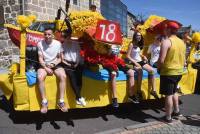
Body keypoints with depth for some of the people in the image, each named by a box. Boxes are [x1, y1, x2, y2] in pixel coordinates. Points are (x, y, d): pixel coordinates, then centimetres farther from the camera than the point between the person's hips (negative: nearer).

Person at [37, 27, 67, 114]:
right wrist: (46, 68, -17)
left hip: (55, 65, 1)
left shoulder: (58, 43, -2)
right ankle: (44, 101, -21)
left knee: (63, 76, -29)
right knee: (40, 77, -32)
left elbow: (59, 58, 5)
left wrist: (53, 64, -12)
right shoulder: (40, 44, -3)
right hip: (44, 65, 0)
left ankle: (61, 101, -24)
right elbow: (40, 59, -3)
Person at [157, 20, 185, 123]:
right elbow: (183, 59, 13)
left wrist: (159, 68, -4)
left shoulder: (166, 41, -17)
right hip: (179, 72, 8)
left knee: (168, 95, 2)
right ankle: (176, 111, 36)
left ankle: (168, 117, 11)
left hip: (168, 72, -8)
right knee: (174, 92, 25)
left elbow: (161, 60, -21)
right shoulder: (181, 42, 7)